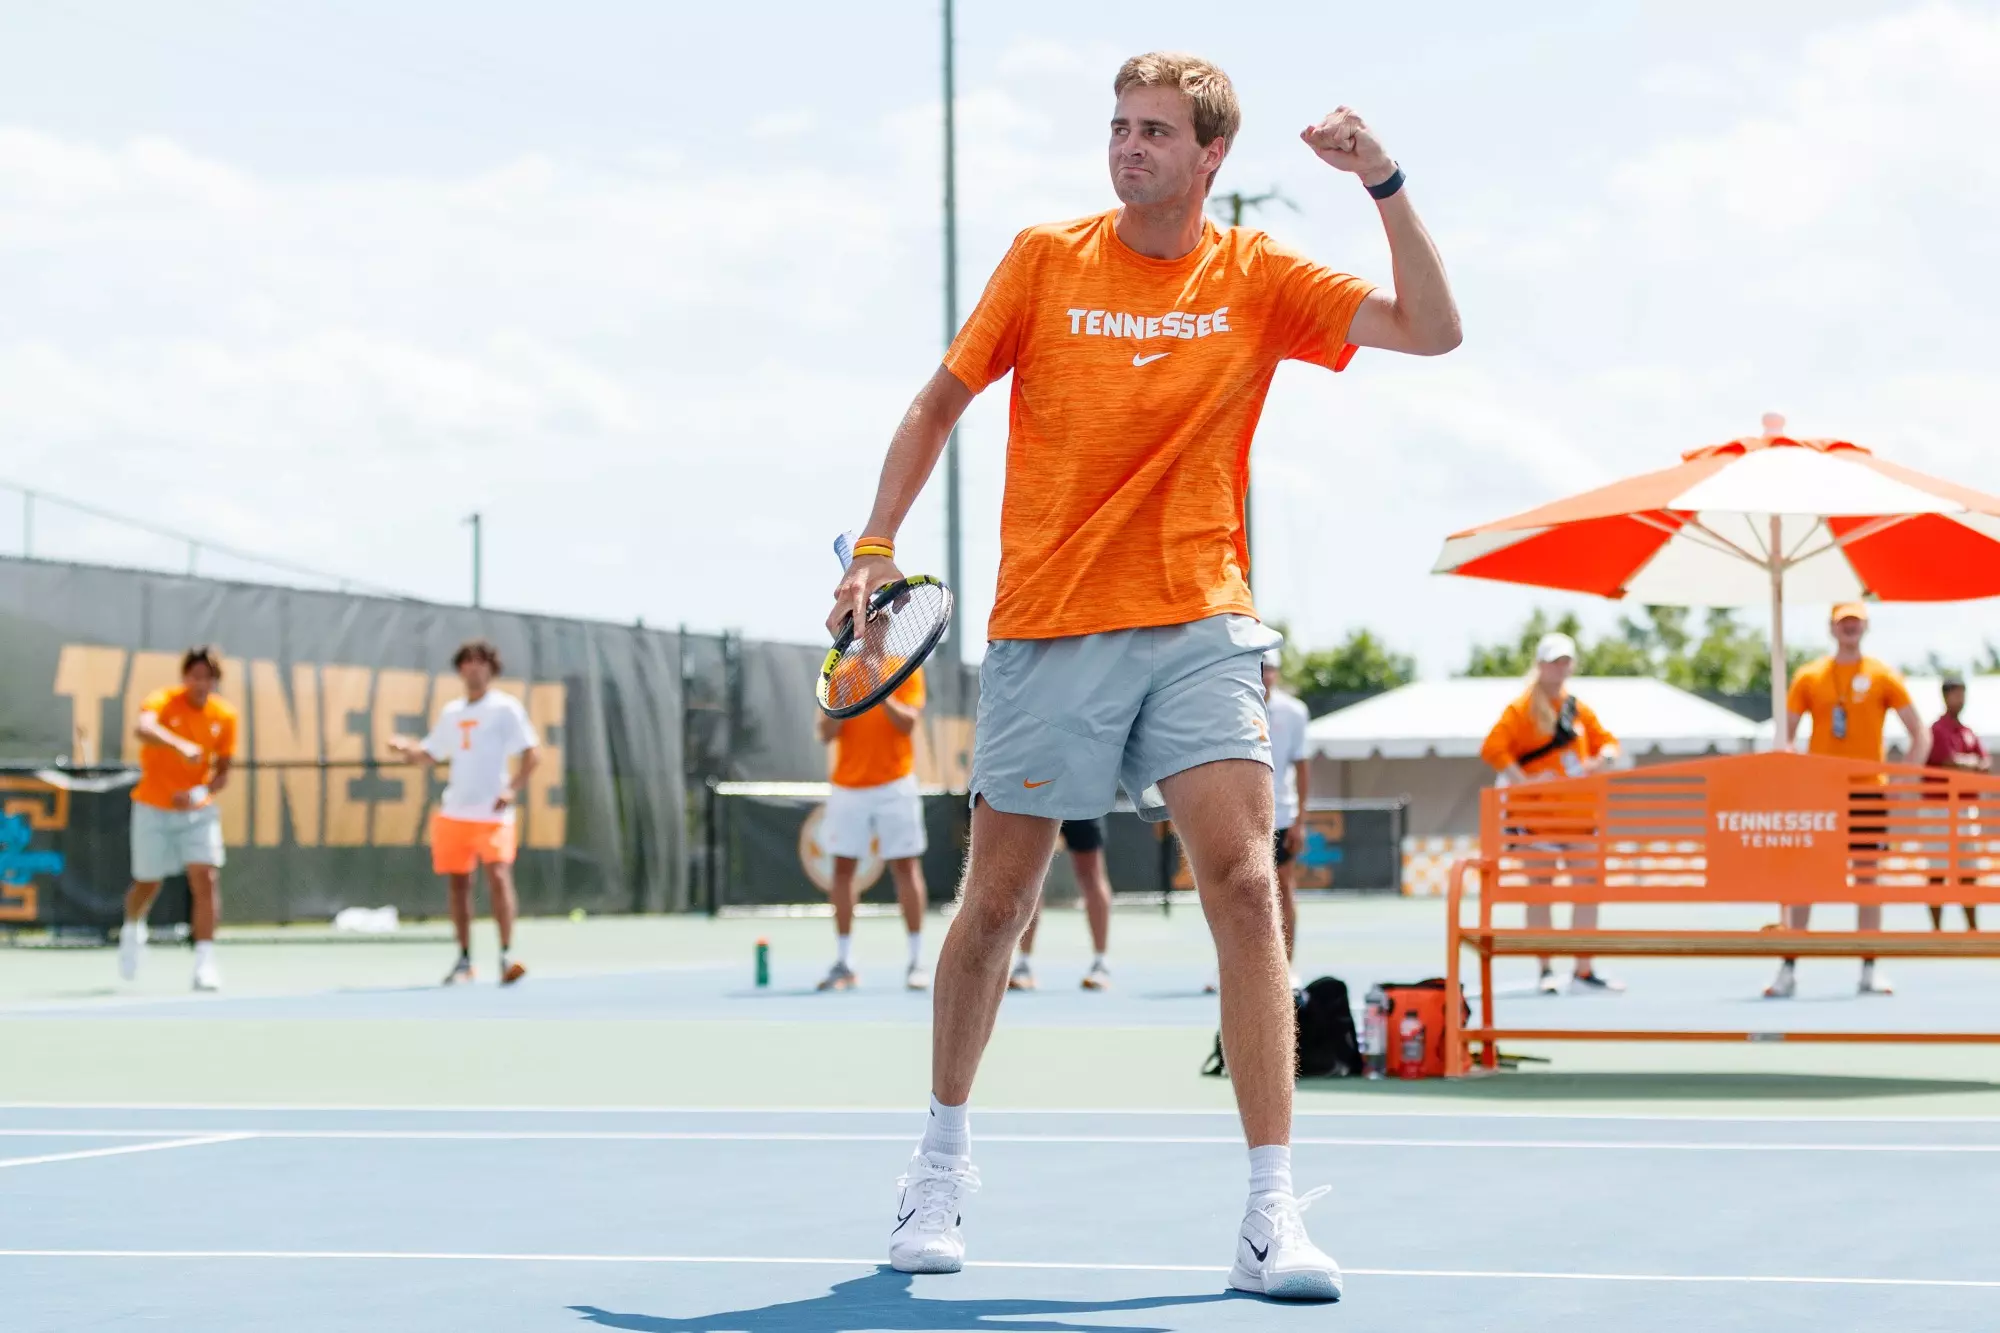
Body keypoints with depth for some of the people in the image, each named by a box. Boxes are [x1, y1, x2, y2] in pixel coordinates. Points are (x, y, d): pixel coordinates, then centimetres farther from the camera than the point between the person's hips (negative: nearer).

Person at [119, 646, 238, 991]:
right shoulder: (163, 701, -16)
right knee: (147, 884, 11)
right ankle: (132, 929, 44)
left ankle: (205, 962, -14)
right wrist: (180, 746, -56)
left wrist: (203, 791, -19)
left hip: (199, 810, 2)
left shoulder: (225, 716, -4)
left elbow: (222, 771, 2)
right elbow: (143, 729, -39)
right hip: (153, 810, -2)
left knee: (206, 879, -14)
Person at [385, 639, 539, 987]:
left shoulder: (506, 708, -1)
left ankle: (507, 955, -17)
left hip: (492, 812, -6)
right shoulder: (451, 713, 15)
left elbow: (531, 751, -6)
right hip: (454, 811, 6)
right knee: (457, 882, 7)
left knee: (498, 876, -18)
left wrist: (514, 788, -18)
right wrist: (405, 748, -1)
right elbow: (430, 753, 20)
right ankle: (464, 961, 15)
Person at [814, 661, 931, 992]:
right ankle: (843, 963, 5)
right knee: (842, 867, 0)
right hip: (847, 787, 3)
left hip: (894, 785, -3)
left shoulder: (906, 670, 3)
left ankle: (916, 961, 1)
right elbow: (827, 733, 4)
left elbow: (908, 722, -8)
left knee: (905, 866, -3)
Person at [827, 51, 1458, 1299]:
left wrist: (1385, 185, -15)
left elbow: (1432, 330, -5)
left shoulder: (1257, 278, 2)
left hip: (1198, 631, 0)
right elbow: (939, 404, 11)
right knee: (997, 907, 7)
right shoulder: (1046, 259, 2)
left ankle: (1272, 1215, -13)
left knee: (1246, 890, -15)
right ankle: (945, 1160, 30)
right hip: (1047, 632, 0)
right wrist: (877, 547, 3)